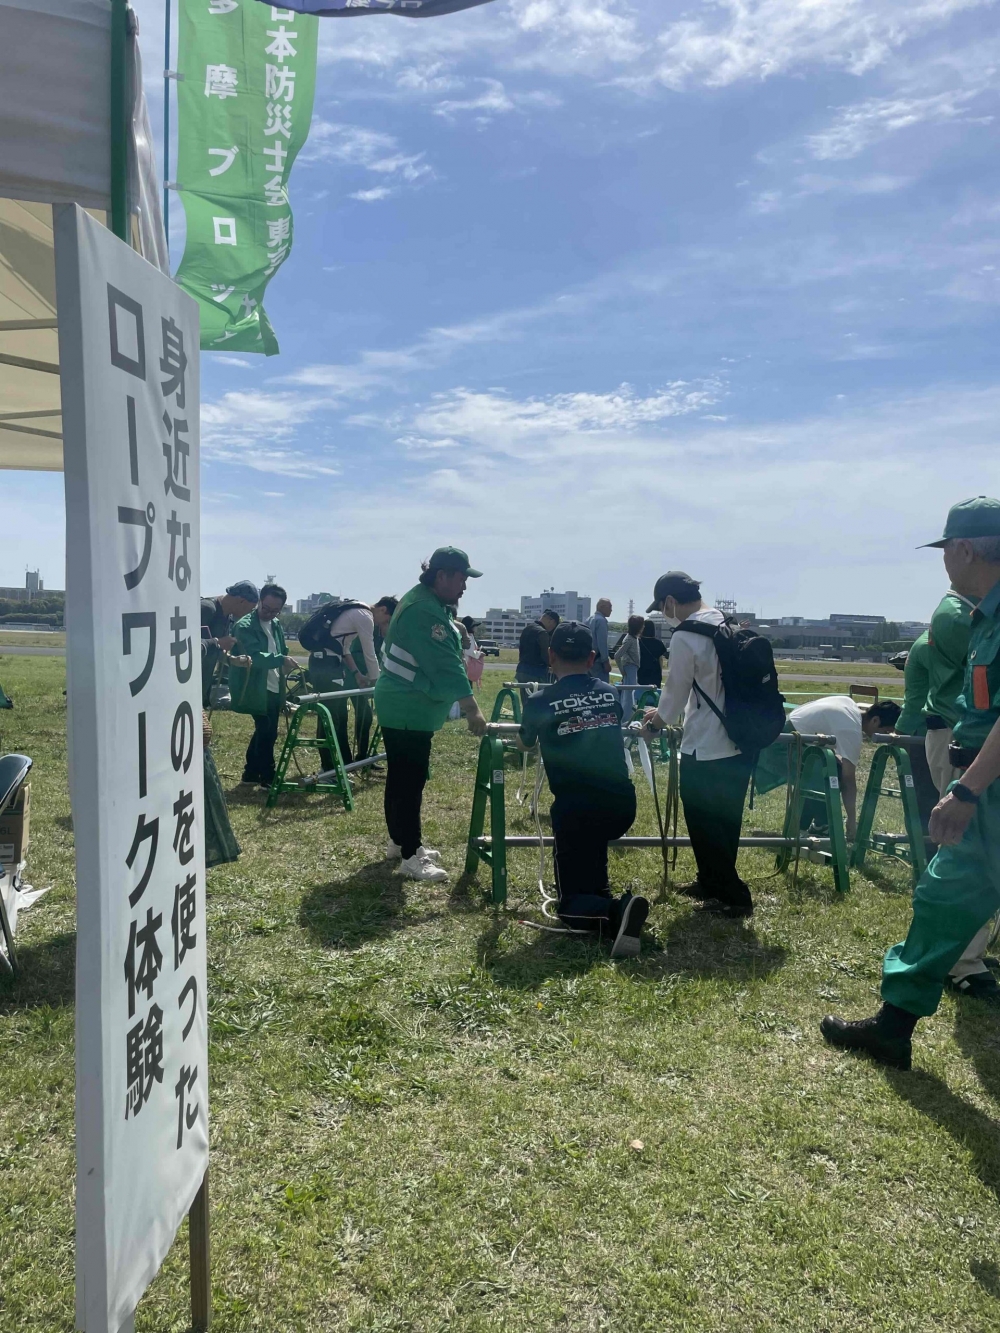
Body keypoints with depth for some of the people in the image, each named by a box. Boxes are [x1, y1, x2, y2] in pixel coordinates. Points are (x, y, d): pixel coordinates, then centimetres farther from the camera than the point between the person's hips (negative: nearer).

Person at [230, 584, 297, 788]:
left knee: (265, 732, 14)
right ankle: (268, 777, 4)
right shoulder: (245, 626, -14)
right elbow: (254, 656, -27)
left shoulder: (275, 625, 12)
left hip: (273, 688, 8)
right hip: (257, 690, -8)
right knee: (267, 732, -7)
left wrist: (285, 667, 6)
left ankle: (251, 772, 26)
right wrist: (281, 660, -39)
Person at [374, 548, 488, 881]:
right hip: (406, 710, -11)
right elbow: (444, 665, -28)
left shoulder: (430, 604, 11)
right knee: (410, 781, -7)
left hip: (407, 707, 11)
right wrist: (472, 710, -30)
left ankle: (400, 841, 28)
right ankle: (410, 856, -3)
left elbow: (444, 659, 20)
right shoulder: (423, 610, -23)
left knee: (402, 777, 17)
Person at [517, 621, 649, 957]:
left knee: (570, 904, 6)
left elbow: (525, 745, 22)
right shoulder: (610, 694, 10)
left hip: (576, 809, -5)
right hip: (622, 804, 5)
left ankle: (615, 912, -24)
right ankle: (599, 890, 32)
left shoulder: (539, 702, 0)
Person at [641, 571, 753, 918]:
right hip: (742, 741, 9)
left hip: (706, 749, -8)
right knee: (725, 820, 19)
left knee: (704, 823, 6)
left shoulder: (684, 637, -17)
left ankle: (733, 896, 12)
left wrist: (658, 721, 15)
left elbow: (676, 689, -6)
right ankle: (712, 882, 34)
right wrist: (666, 711, 27)